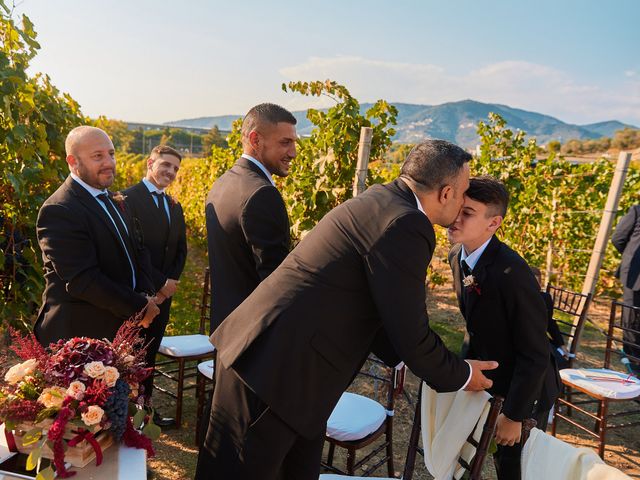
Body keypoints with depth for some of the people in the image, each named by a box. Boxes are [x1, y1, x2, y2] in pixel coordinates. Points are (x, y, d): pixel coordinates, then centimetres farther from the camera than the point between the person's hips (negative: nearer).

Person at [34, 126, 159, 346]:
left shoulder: (113, 200, 10)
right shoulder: (58, 211, -18)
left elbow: (137, 249, 10)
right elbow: (83, 280, -23)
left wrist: (146, 294, -7)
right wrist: (139, 306, -17)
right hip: (79, 333, -7)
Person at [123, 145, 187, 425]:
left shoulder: (175, 207, 13)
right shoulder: (128, 199, -11)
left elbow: (181, 250, 13)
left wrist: (171, 282, -3)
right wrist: (161, 283, -16)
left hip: (163, 294, 7)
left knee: (150, 354, 15)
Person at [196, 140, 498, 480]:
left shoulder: (379, 202, 11)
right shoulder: (406, 225, -19)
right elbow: (411, 335, -14)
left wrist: (404, 356, 21)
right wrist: (461, 376, 5)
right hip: (274, 367, -10)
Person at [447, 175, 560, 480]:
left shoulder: (511, 272, -32)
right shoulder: (457, 257, -8)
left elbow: (535, 354, -26)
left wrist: (514, 414, -20)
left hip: (526, 388, -6)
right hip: (489, 378, 7)